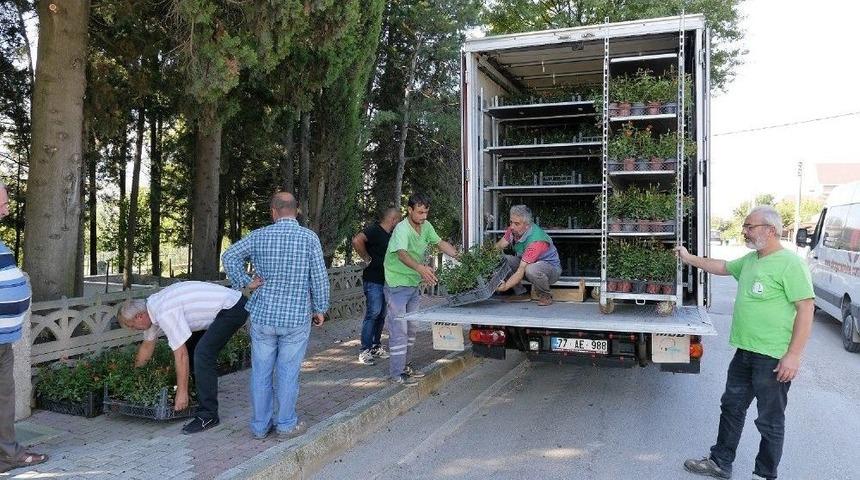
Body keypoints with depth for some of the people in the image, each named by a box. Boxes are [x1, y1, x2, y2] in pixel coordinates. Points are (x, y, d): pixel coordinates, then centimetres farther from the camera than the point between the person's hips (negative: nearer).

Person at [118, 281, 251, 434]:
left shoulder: (165, 314, -24)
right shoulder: (151, 307, 6)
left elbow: (181, 356, -21)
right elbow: (147, 345, 22)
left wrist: (182, 393, -14)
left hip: (233, 309, -11)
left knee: (203, 354, -18)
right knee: (190, 347, 15)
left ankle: (208, 416, -13)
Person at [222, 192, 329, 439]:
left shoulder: (259, 236, -1)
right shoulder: (309, 238, -8)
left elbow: (229, 256, 1)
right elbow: (319, 277, -7)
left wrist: (245, 282, 5)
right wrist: (320, 309, 4)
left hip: (263, 315, 2)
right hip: (297, 317, -2)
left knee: (261, 372, 12)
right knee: (288, 373, 8)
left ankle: (260, 425, 23)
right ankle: (286, 424, 20)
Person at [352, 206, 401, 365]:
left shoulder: (390, 234, 14)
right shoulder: (374, 230, -14)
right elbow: (357, 240, -31)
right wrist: (367, 258, -20)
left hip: (386, 280, 9)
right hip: (373, 280, -9)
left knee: (381, 315, 12)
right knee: (373, 313, -10)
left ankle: (376, 346, 23)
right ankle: (365, 351, -4)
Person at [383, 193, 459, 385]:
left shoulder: (426, 226, 1)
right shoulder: (402, 229, -25)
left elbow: (440, 243, 9)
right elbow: (402, 254, -41)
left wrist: (458, 256, -8)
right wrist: (420, 268, -59)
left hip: (413, 285, 9)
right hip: (397, 285, -9)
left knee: (411, 327, 17)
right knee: (399, 329, -6)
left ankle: (404, 366, 31)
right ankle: (397, 373, 2)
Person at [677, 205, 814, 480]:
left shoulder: (790, 264, -16)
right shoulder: (750, 260, 9)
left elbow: (806, 308, -19)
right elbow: (723, 267, 28)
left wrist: (793, 355, -22)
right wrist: (689, 258, 26)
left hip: (773, 358, -9)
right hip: (744, 352, 9)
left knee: (770, 421, 8)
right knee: (731, 408, 18)